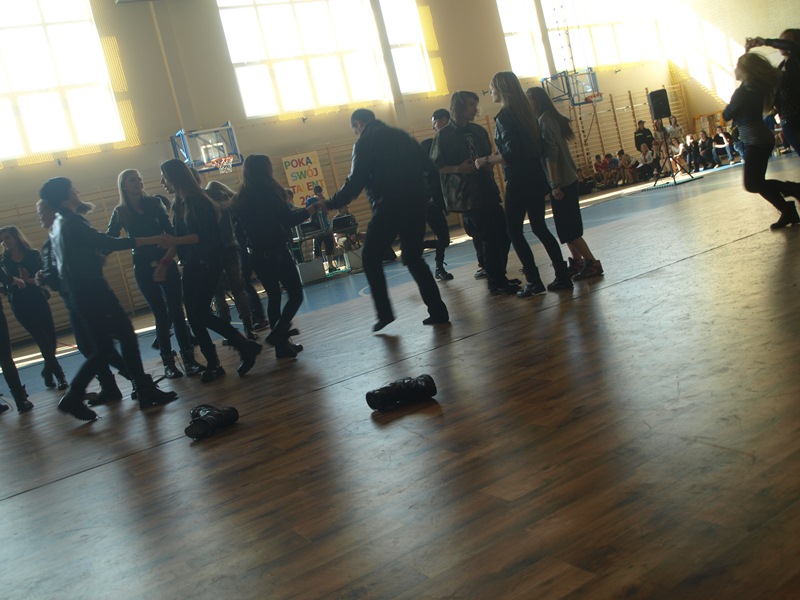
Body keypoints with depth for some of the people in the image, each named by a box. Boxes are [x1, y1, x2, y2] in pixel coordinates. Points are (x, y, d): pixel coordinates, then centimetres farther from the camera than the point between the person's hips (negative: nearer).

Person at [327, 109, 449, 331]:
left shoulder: (364, 142, -2)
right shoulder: (401, 135, 18)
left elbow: (355, 182, -10)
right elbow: (426, 165, 16)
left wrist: (330, 204, -1)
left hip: (388, 208, -6)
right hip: (416, 204, 6)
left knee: (370, 258, 10)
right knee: (413, 258, 15)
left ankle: (384, 312, 2)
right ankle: (437, 311, 8)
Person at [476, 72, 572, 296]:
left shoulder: (503, 117, -13)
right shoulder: (525, 111, 11)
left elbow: (510, 153, -22)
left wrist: (487, 160, -10)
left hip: (519, 182, -8)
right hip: (535, 178, 8)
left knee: (513, 230, 2)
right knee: (539, 227, 15)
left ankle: (534, 282, 2)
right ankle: (562, 276, 14)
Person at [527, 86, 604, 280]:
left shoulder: (544, 120, -13)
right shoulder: (551, 118, 14)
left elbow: (550, 154, -19)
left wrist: (554, 184, -21)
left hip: (561, 181, -9)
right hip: (568, 179, 9)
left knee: (567, 228, -4)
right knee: (567, 226, 14)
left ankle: (591, 263, 0)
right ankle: (577, 261, 20)